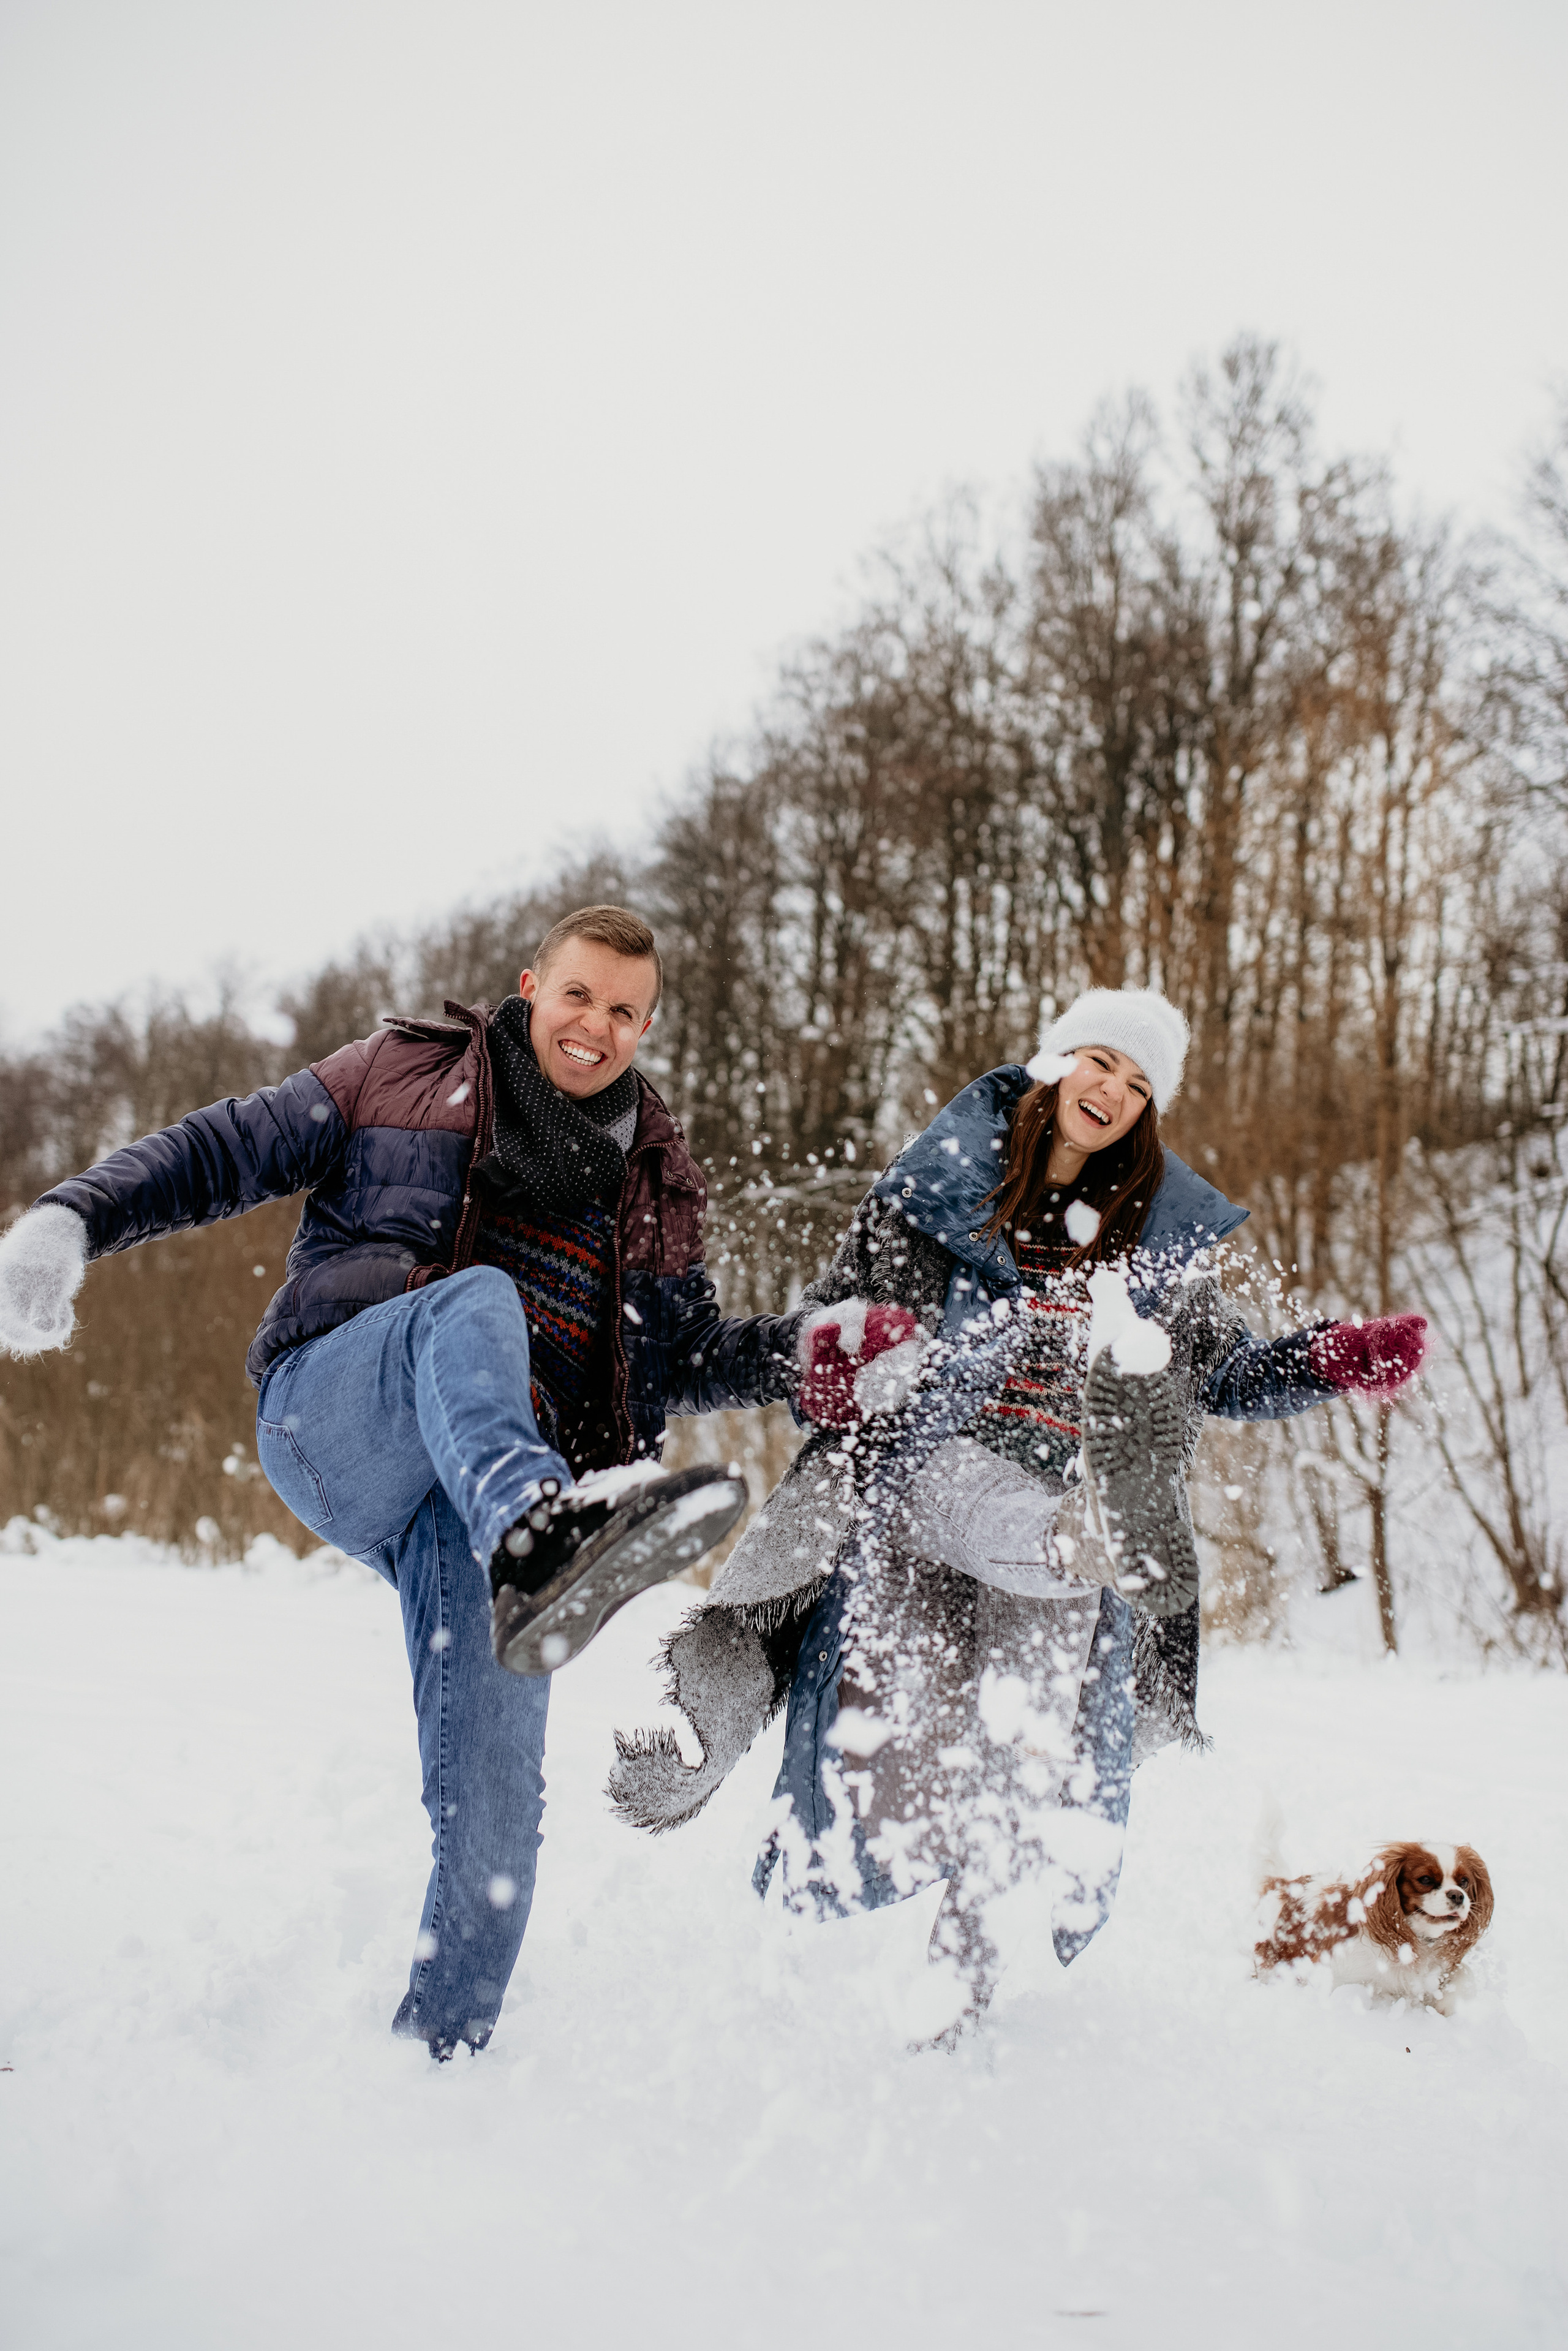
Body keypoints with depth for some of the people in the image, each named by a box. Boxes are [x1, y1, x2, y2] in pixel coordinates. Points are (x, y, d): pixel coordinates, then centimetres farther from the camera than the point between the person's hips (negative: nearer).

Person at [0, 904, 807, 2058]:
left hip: (486, 1492, 3)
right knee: (476, 1304, -37)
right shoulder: (407, 1074, 14)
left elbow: (685, 1359, 24)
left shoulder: (656, 1185, 21)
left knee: (493, 1797, -15)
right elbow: (224, 1151, 12)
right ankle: (541, 1537, -66)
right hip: (330, 1415, -2)